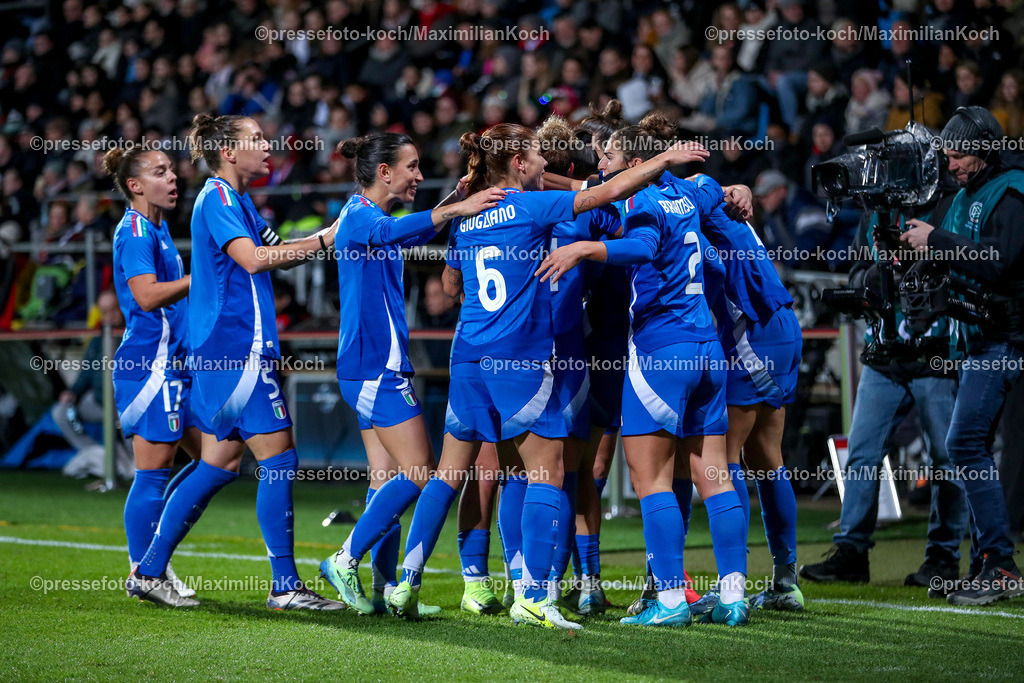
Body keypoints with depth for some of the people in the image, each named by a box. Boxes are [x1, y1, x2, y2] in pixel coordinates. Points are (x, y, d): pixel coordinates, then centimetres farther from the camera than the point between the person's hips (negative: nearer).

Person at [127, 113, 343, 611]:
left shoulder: (236, 200, 20)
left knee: (220, 465, 11)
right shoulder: (217, 197, -11)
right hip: (237, 348, -10)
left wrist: (325, 239, 19)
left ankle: (149, 571, 14)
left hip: (221, 352, 10)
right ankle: (285, 585, -5)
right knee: (278, 460, -8)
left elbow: (266, 257, 29)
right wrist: (323, 241, -18)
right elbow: (252, 258, -22)